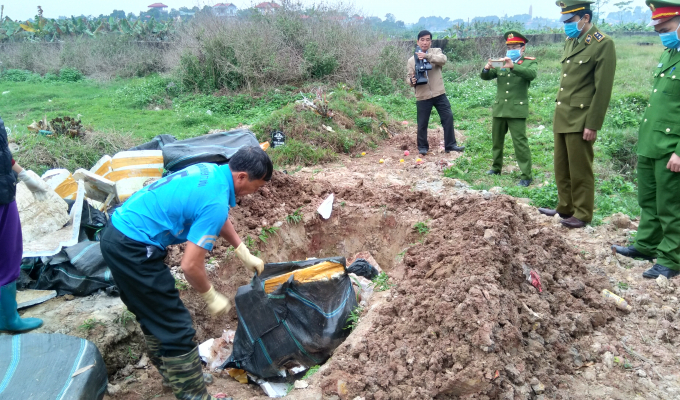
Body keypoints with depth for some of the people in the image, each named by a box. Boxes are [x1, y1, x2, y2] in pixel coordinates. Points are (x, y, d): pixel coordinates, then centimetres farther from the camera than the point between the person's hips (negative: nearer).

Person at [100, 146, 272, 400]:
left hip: (117, 235, 11)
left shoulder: (210, 171, 7)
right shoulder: (216, 202, -21)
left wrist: (244, 253, 27)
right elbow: (190, 266, -19)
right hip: (133, 248, -11)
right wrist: (211, 297, -2)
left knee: (154, 316, 25)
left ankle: (173, 373, 43)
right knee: (176, 328, -1)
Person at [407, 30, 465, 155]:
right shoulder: (411, 60, 7)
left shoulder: (436, 51, 5)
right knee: (422, 123, 5)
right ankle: (422, 147, 22)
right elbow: (409, 78, 9)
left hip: (439, 93, 1)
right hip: (422, 96, 0)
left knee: (448, 117, -1)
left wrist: (427, 56, -33)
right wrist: (411, 81, -16)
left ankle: (450, 145, 10)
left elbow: (443, 59, -18)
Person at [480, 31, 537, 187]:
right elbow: (486, 77, 6)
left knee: (520, 142, -10)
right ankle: (496, 167, 33)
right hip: (499, 108, 6)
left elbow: (531, 74, -21)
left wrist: (513, 66, -34)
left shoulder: (530, 63, 1)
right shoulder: (501, 63, 15)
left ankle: (526, 175, -7)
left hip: (517, 109, -6)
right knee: (497, 140, 16)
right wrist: (486, 69, -17)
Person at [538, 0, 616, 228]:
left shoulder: (603, 45, -12)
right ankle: (565, 208, 28)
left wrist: (592, 124, -16)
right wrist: (559, 113, 16)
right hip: (562, 116, 8)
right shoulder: (570, 41, 12)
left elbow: (603, 90, -14)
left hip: (580, 120, -8)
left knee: (580, 170, 3)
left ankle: (582, 214, 16)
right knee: (562, 167, 15)